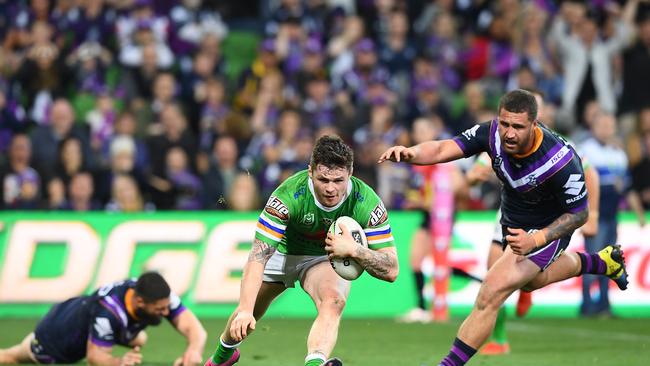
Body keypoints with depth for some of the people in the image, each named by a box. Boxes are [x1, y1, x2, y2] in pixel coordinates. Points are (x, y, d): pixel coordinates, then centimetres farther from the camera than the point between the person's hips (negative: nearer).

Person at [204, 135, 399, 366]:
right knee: (245, 319, 13)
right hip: (282, 250, 0)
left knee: (333, 302, -32)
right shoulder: (288, 195, -38)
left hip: (325, 258, 0)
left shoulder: (367, 202, -33)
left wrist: (355, 250, -47)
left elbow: (391, 270, -29)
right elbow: (257, 257, -39)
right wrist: (245, 310, -50)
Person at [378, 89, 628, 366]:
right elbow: (442, 149, -32)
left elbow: (579, 214, -23)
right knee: (531, 280, 35)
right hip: (512, 218, 7)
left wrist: (536, 240, -34)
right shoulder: (493, 133, -26)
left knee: (491, 294, -21)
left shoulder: (561, 161, -36)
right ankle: (602, 262, 59)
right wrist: (410, 153, -53)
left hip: (547, 229, -7)